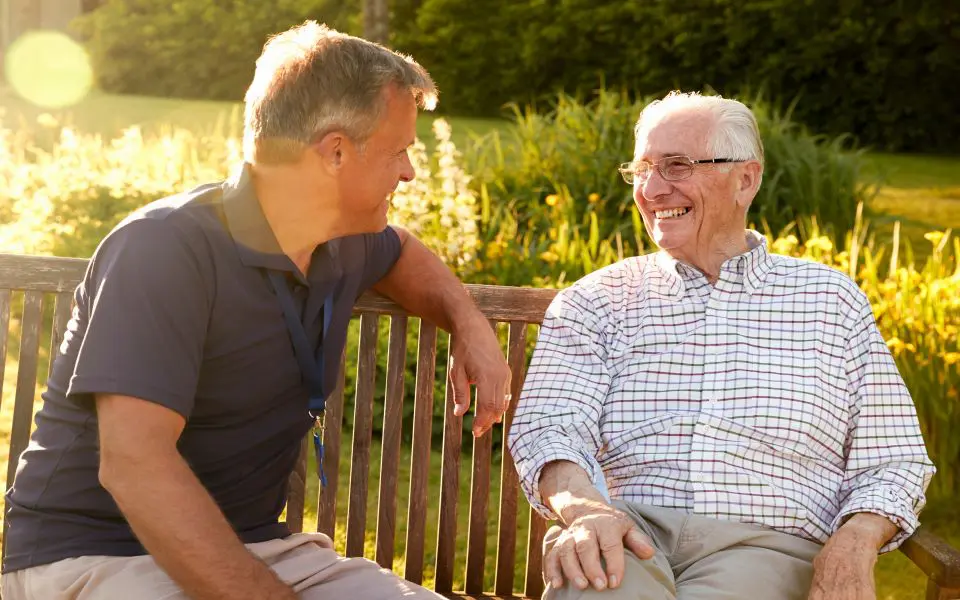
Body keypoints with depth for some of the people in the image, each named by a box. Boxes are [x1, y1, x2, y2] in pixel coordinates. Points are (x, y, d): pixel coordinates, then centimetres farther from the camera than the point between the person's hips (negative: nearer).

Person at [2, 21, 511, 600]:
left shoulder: (344, 243, 5)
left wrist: (469, 322, 10)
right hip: (93, 553, -6)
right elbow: (134, 464, -28)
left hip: (253, 544, 6)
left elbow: (403, 251, 30)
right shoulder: (167, 249, -19)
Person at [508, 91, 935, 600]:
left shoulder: (831, 298, 16)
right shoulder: (596, 299, 16)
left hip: (765, 544, 1)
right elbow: (547, 426, 2)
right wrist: (583, 506, -21)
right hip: (628, 533, -1)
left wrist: (854, 543, -9)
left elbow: (891, 462, 13)